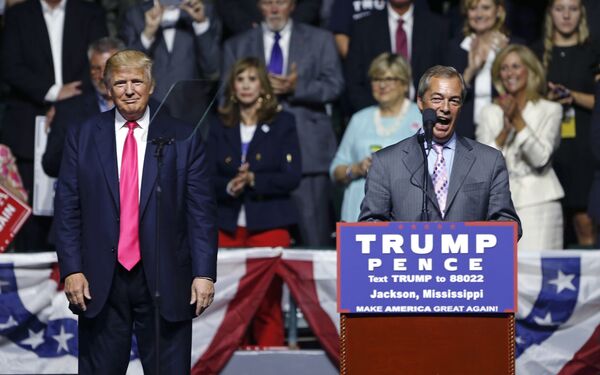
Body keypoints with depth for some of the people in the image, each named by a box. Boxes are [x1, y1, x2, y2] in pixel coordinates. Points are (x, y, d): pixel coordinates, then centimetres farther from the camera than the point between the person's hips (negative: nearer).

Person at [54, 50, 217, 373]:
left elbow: (201, 211, 1)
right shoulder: (82, 137, 6)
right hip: (100, 282, 1)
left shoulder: (183, 139, 3)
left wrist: (204, 273, -6)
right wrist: (71, 269, -5)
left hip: (164, 281, -1)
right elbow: (67, 208, 4)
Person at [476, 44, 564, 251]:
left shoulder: (550, 110, 5)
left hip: (537, 202, -2)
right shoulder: (490, 112, 12)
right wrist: (505, 130, -11)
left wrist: (518, 121, -13)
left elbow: (541, 158, -7)